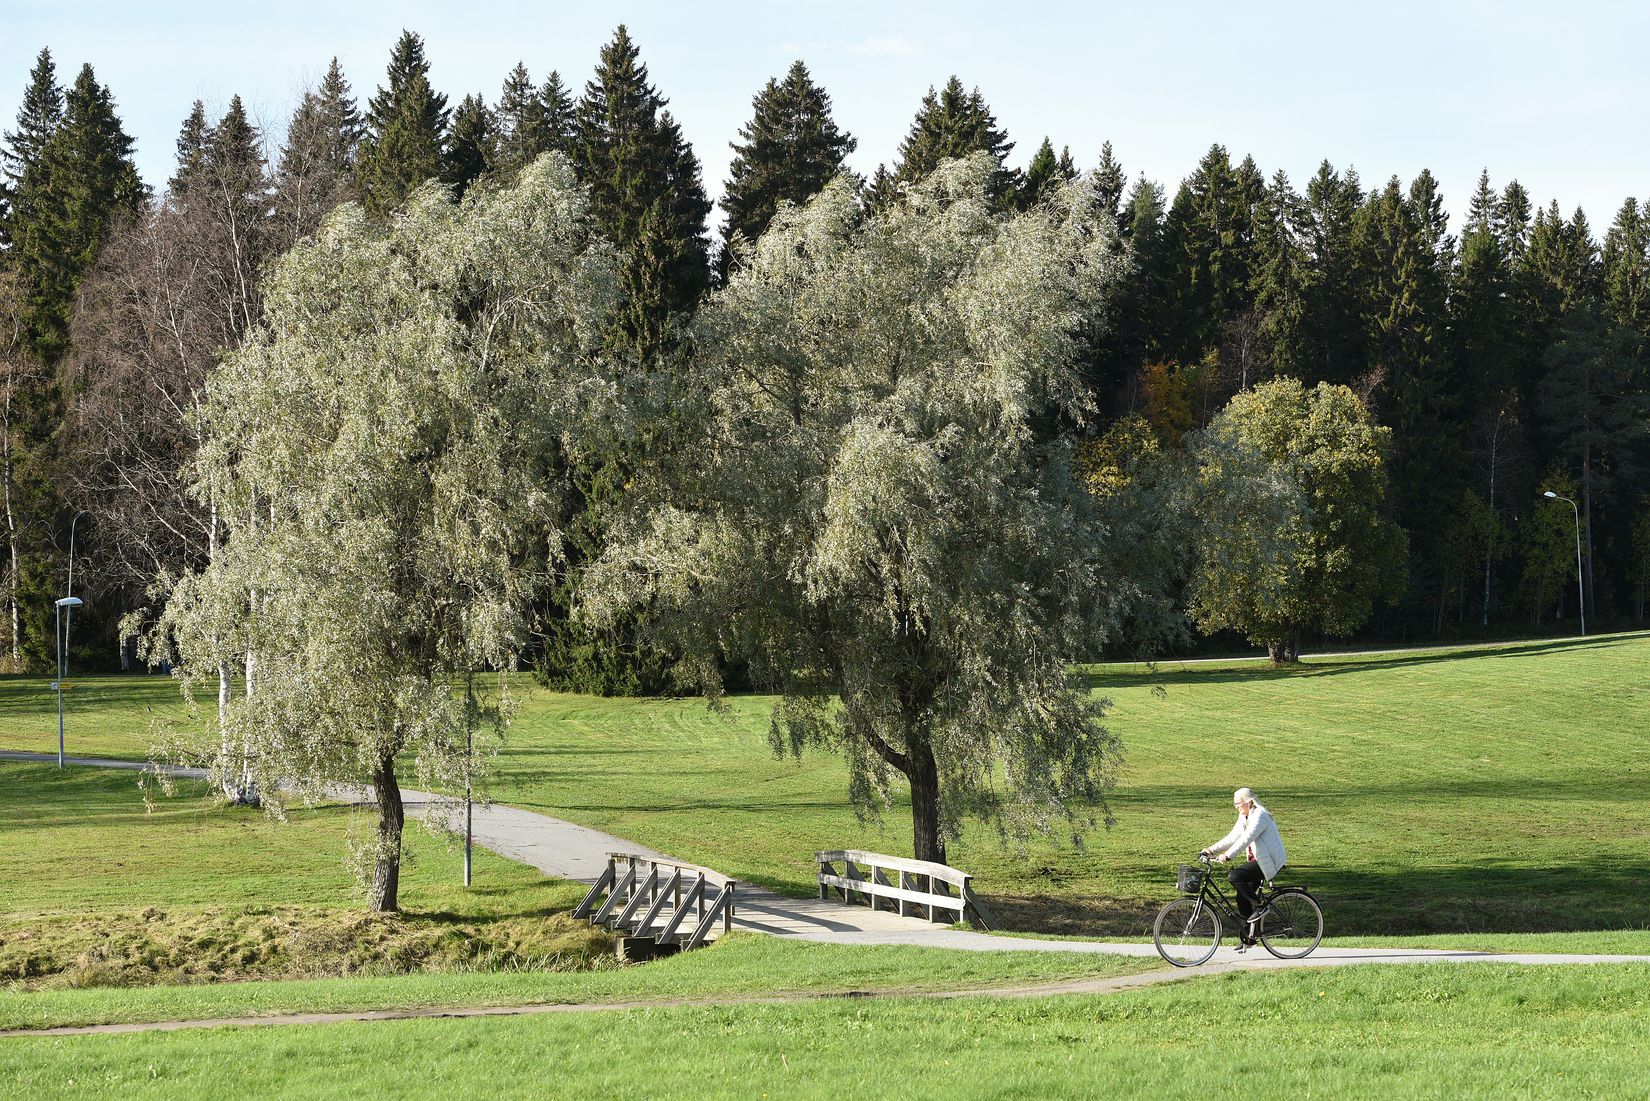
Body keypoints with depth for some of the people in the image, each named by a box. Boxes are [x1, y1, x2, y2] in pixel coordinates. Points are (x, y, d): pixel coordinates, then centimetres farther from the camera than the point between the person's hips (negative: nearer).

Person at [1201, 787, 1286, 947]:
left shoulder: (1260, 816, -17)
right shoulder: (1244, 818, 13)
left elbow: (1246, 838, -28)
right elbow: (1232, 838, 13)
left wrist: (1228, 855, -36)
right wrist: (1212, 850, 1)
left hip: (1269, 862, -10)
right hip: (1257, 860, 10)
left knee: (1234, 876, -24)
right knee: (1242, 898, 5)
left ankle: (1258, 904, -10)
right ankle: (1248, 937, 12)